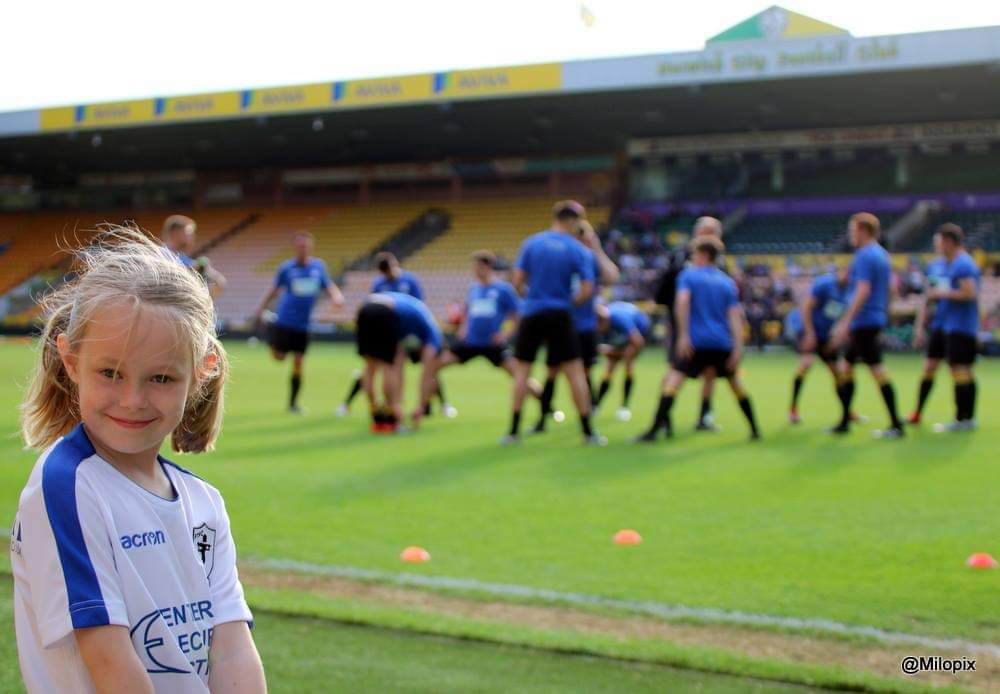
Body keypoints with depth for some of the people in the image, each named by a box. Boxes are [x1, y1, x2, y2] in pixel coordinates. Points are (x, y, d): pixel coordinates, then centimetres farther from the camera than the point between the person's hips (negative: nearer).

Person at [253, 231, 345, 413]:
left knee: (298, 363, 3)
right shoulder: (286, 267, -1)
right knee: (279, 356, -10)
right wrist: (261, 309, 12)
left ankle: (293, 403, 15)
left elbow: (329, 287, 12)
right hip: (285, 320, -2)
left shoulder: (319, 266, 5)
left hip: (303, 324, 2)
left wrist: (336, 297, -9)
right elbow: (275, 290, 10)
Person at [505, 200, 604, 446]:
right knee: (575, 372, 4)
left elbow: (517, 281, -2)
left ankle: (514, 431, 8)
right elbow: (586, 291, -7)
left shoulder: (531, 243, 1)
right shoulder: (580, 251, -2)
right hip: (560, 315, -1)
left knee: (522, 371, 9)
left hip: (532, 314, 1)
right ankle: (588, 432, 5)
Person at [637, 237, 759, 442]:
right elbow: (734, 315, 5)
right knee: (735, 382, 21)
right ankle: (754, 429, 25)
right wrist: (738, 347, 0)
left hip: (697, 341, -4)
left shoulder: (688, 275, 4)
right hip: (723, 343, 4)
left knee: (673, 380, -9)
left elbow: (682, 300, -14)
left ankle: (654, 430, -22)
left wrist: (683, 334, -17)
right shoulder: (727, 281, 14)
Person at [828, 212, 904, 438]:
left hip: (864, 321, -10)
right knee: (845, 367, 13)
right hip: (876, 318, 10)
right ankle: (844, 422, 16)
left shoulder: (864, 256, -14)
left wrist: (844, 323, -22)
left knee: (877, 371, -8)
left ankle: (896, 425, -7)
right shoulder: (882, 254, 16)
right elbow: (889, 290, 21)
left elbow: (863, 291, -22)